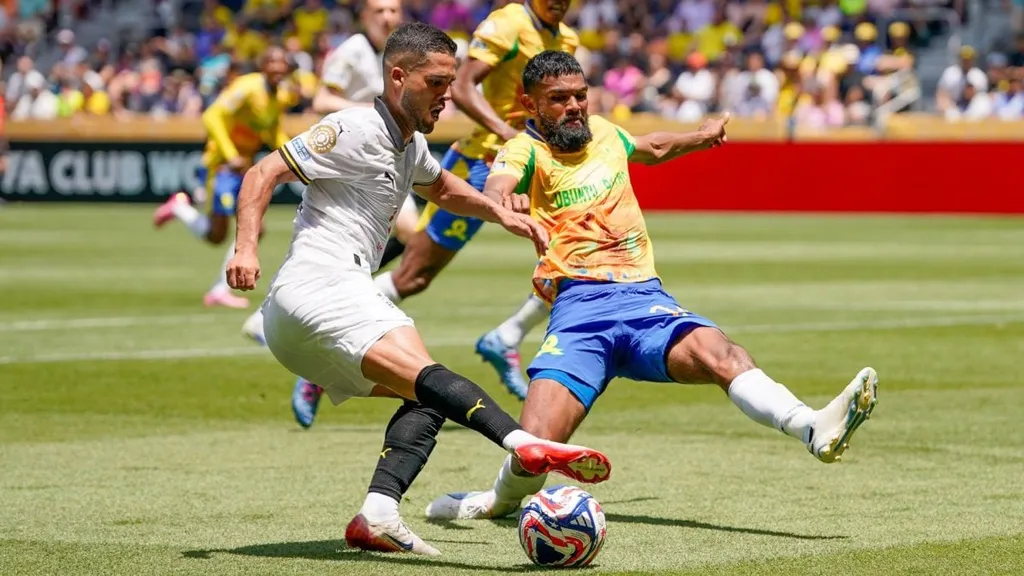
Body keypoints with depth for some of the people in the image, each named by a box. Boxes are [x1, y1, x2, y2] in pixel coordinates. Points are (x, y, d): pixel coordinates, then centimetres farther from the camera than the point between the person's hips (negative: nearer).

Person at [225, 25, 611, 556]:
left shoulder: (410, 143, 23)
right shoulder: (356, 130, -5)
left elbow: (440, 187, 45)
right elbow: (264, 174, -9)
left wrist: (500, 214, 29)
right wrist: (246, 248, -23)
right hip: (319, 286, -10)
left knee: (425, 400, 2)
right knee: (424, 377, -30)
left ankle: (377, 515, -17)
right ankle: (526, 445, -51)